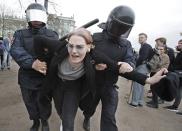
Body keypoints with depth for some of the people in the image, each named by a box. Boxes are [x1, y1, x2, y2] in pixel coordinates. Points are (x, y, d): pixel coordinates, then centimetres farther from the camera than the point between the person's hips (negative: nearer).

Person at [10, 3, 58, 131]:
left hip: (45, 78, -2)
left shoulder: (52, 34, 0)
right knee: (30, 103, 20)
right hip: (26, 78, 2)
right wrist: (32, 63, -36)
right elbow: (16, 51, -18)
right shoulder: (20, 34, 0)